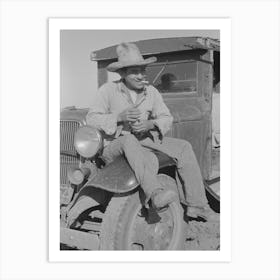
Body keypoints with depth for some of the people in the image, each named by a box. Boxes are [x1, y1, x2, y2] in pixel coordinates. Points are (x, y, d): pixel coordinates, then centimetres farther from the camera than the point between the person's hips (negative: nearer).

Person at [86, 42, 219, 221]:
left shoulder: (151, 92, 5)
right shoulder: (108, 90, -5)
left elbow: (167, 118, 4)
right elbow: (91, 119, -9)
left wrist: (151, 124, -18)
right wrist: (119, 116, -24)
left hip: (144, 141, 4)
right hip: (114, 146, -4)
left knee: (184, 147, -15)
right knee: (129, 140, -40)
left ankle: (197, 205, -16)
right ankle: (155, 193, -53)